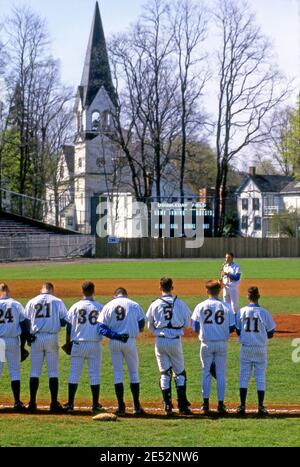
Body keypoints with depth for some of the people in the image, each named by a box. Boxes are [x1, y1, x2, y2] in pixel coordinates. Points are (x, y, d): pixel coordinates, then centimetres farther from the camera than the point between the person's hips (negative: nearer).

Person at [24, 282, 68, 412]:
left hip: (36, 338, 1)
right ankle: (54, 403, 1)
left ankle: (32, 402, 3)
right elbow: (65, 321, 0)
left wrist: (28, 337, 10)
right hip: (52, 338, -1)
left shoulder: (32, 302, 7)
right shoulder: (58, 301, 3)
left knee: (34, 371, 5)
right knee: (53, 372, 4)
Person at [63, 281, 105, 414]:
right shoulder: (100, 307, 0)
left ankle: (70, 404, 4)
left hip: (78, 343, 0)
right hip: (95, 343, 0)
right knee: (94, 374, 5)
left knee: (74, 373, 5)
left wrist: (68, 342, 11)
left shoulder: (75, 306, -1)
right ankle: (95, 405, 6)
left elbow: (69, 326, 2)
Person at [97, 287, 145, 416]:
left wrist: (115, 335, -12)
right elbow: (141, 326, 4)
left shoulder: (108, 306, 3)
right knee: (134, 373, 10)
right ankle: (137, 407, 10)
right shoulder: (134, 305, 3)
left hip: (114, 342, 1)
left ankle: (121, 407, 4)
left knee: (118, 374, 7)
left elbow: (101, 328, -7)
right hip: (130, 342, -1)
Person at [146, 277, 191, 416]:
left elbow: (150, 326, 5)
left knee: (164, 373, 9)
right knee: (180, 372, 9)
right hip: (175, 341, -1)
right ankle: (183, 406, 3)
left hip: (160, 341, 1)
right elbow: (187, 324, 3)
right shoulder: (180, 303, -4)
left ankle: (167, 406, 5)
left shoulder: (155, 305, -2)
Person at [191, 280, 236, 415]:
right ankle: (221, 404, 6)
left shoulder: (200, 306, -4)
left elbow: (195, 327, -3)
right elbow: (232, 328, -2)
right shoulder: (226, 307, -3)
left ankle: (206, 403, 7)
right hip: (222, 343, 0)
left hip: (206, 344, 0)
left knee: (206, 372, 9)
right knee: (221, 373, 7)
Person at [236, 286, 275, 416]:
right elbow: (270, 334, -3)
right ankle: (261, 407, 6)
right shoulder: (264, 313, -9)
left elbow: (238, 332, 3)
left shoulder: (241, 312, -4)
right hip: (260, 349, -1)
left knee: (244, 376, 8)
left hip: (246, 348, 1)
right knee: (260, 377, 6)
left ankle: (242, 406, 5)